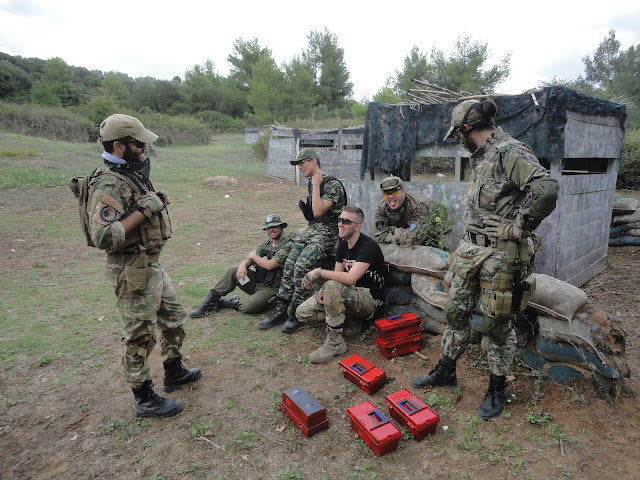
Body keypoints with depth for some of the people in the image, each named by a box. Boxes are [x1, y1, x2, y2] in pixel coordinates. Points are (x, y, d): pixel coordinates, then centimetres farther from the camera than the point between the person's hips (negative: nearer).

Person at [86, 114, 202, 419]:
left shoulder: (133, 174, 8)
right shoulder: (108, 185, -22)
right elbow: (103, 236, -31)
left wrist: (157, 201, 3)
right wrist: (143, 211, -27)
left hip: (152, 264, 10)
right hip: (132, 271, -10)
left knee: (174, 319, 21)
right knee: (140, 337, 5)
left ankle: (174, 373, 41)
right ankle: (144, 401, 23)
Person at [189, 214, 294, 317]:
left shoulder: (288, 245, -15)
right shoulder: (266, 243, 12)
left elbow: (269, 265, -22)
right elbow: (249, 259, 12)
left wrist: (253, 255, -6)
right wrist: (243, 265, -13)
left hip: (271, 289, -7)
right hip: (256, 281, 7)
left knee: (248, 307, -30)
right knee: (232, 271, -9)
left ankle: (223, 302, -2)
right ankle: (209, 302, -3)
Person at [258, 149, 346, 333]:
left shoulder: (332, 185, -12)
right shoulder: (312, 183, 16)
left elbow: (318, 211, -22)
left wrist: (316, 185, -15)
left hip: (327, 232, -8)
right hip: (311, 229, 8)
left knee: (301, 266, -24)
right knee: (289, 265, -5)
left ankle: (295, 313, -11)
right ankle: (280, 310, 0)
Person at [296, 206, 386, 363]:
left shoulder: (368, 246, -20)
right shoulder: (343, 244, 7)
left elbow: (350, 278, -32)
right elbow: (337, 275, 8)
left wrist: (318, 272, -26)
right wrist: (322, 292, -11)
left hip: (369, 299, -7)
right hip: (350, 294, 8)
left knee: (332, 286, -36)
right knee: (302, 312, -7)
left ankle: (335, 343, -22)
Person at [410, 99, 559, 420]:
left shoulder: (510, 152, -16)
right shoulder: (481, 157, 12)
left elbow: (546, 189, -31)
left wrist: (518, 229, -20)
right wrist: (473, 235, 13)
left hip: (499, 256, -9)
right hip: (470, 249, 9)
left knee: (497, 325, 7)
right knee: (456, 312, 15)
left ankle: (497, 390, 27)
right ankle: (446, 372, 33)